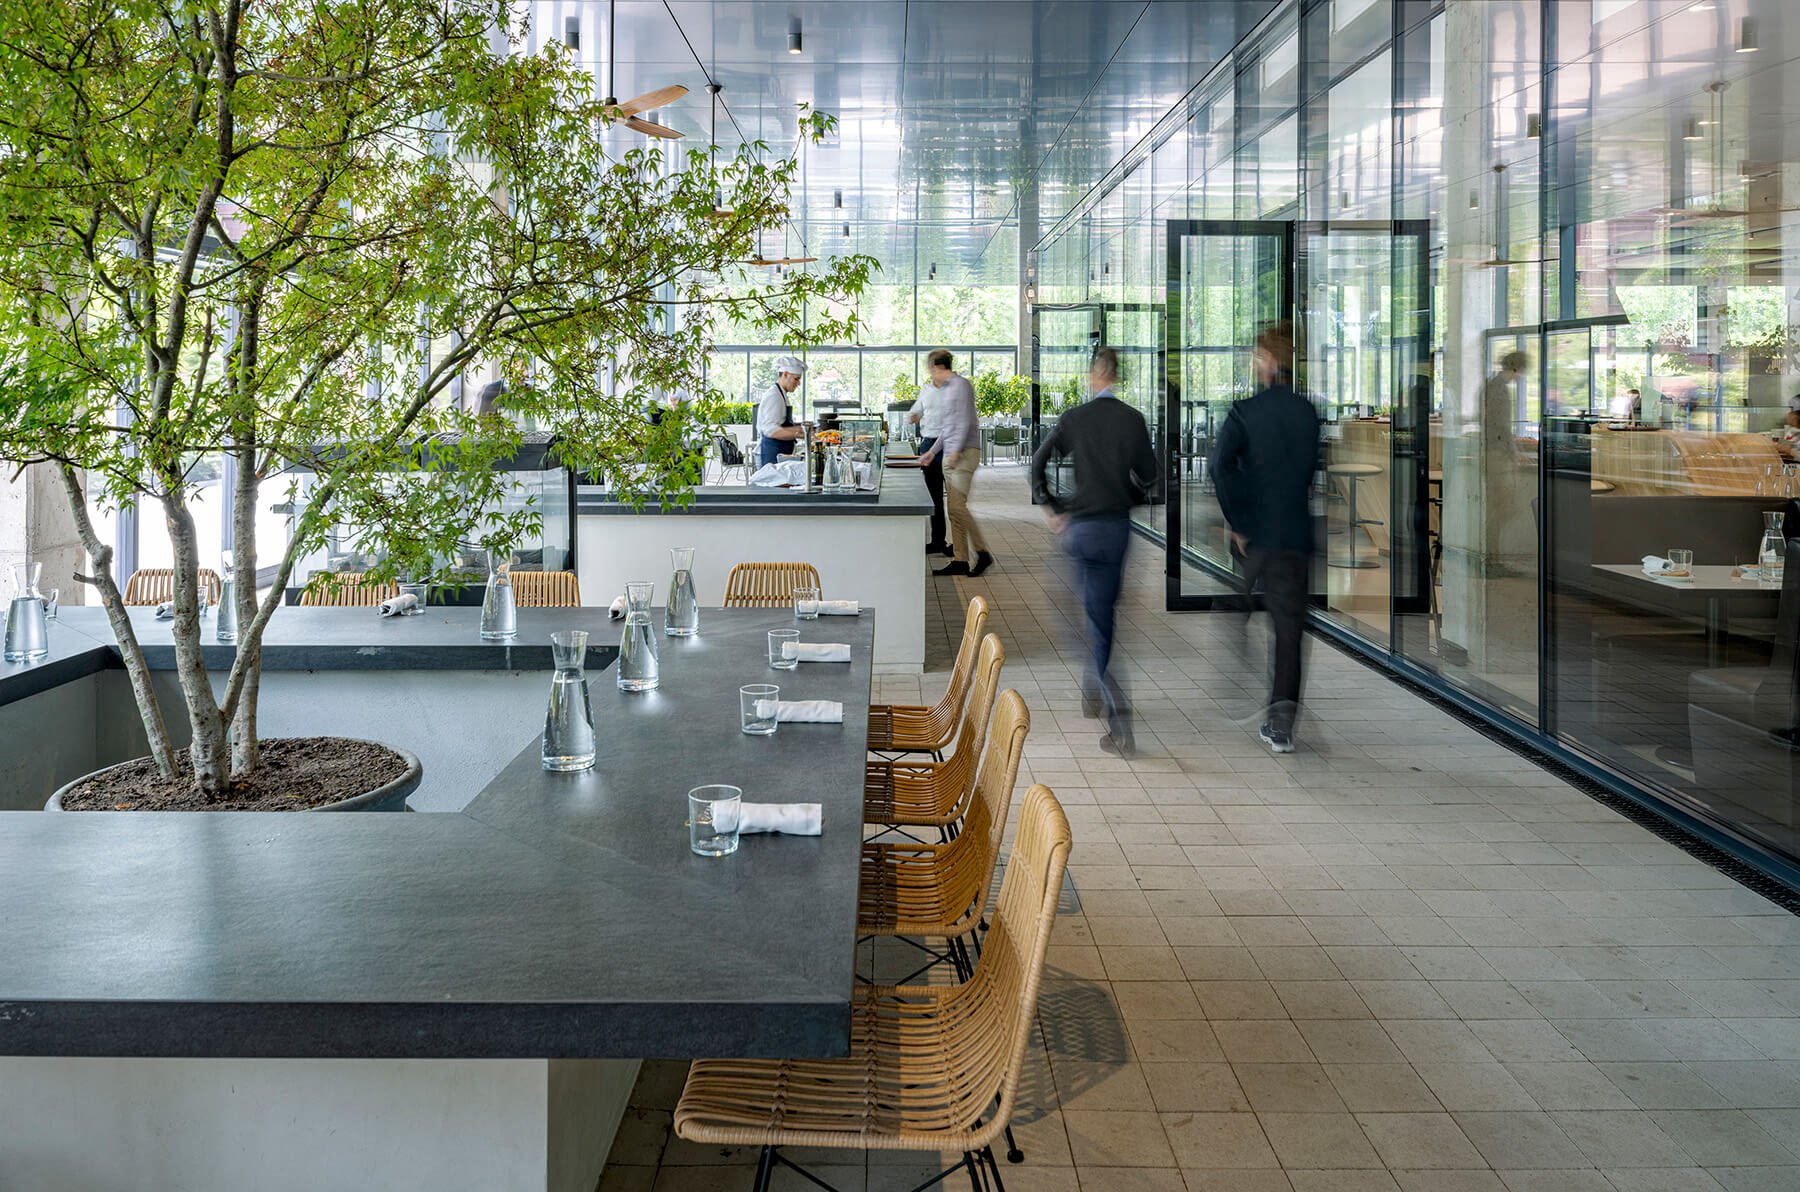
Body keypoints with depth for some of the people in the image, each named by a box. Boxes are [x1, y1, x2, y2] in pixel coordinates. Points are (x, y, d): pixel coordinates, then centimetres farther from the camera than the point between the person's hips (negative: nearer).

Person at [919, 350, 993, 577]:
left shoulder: (960, 384, -7)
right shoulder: (946, 388, 22)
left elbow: (965, 422, -15)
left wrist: (955, 452, -21)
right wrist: (932, 452, 27)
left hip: (965, 452, -9)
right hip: (950, 455, 9)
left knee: (957, 506, -16)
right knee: (953, 509, 5)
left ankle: (982, 553, -8)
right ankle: (961, 560, 6)